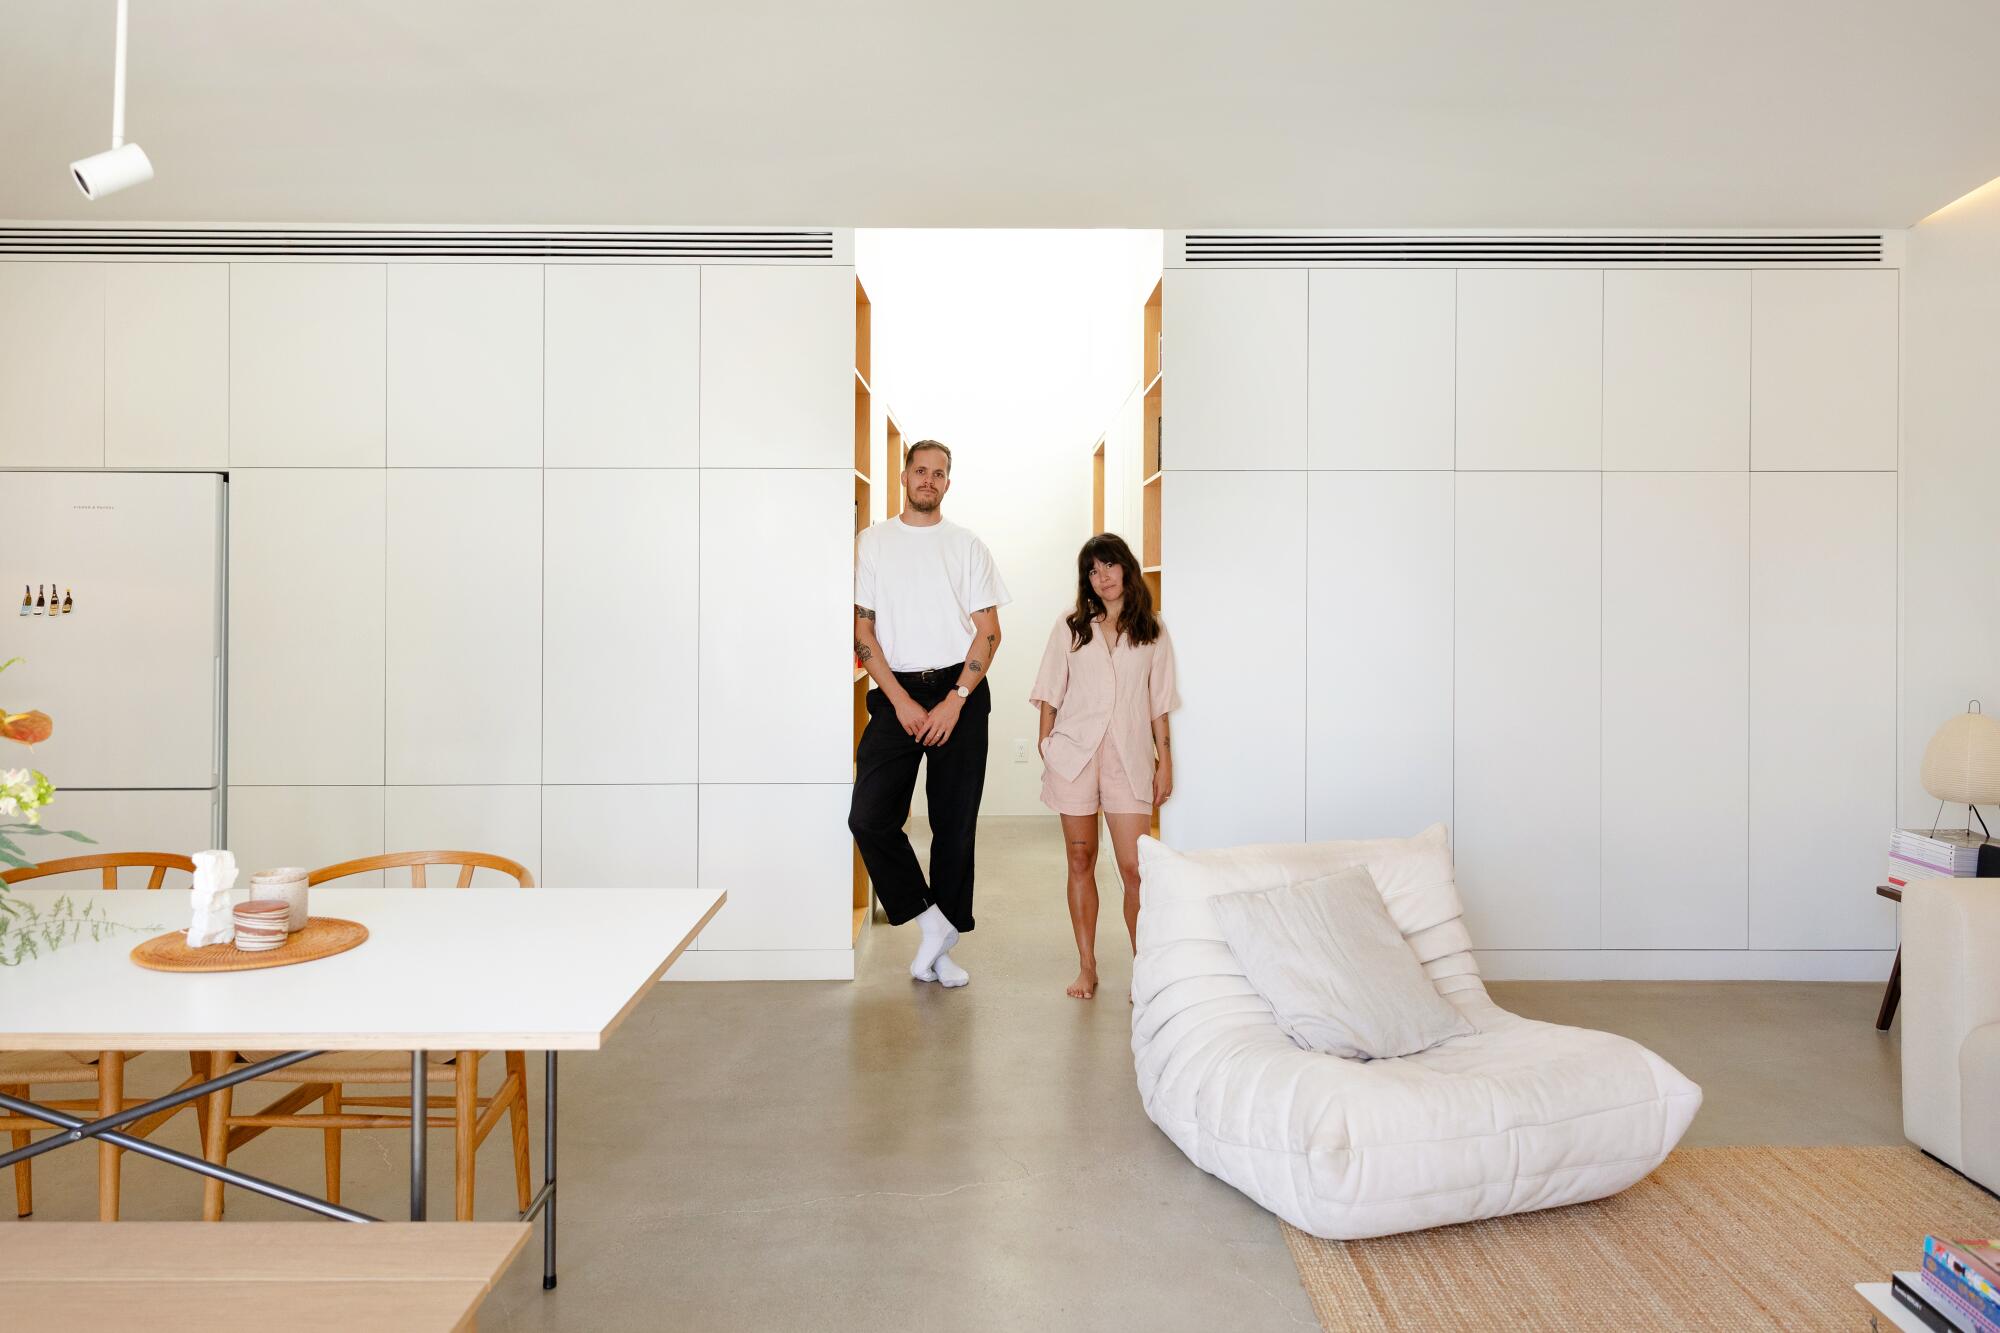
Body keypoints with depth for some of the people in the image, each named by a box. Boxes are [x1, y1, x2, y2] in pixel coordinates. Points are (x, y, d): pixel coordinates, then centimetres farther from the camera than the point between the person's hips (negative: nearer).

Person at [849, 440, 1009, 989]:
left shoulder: (968, 546, 7)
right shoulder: (872, 542, 7)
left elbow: (988, 632, 3)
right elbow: (862, 628, 2)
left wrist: (955, 700, -8)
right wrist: (901, 701, -7)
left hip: (960, 693, 0)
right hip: (897, 694, 0)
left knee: (955, 824, 3)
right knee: (869, 817, -12)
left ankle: (942, 945, 17)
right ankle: (930, 920, 5)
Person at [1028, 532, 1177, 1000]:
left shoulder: (1152, 632, 9)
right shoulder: (1070, 629, 8)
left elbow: (1158, 702, 9)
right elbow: (1050, 695, 9)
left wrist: (1165, 758, 5)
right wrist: (1045, 749, 3)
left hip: (1129, 757, -1)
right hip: (1074, 753, 1)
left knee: (1135, 868, -7)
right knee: (1081, 860, 6)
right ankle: (1087, 966, 16)